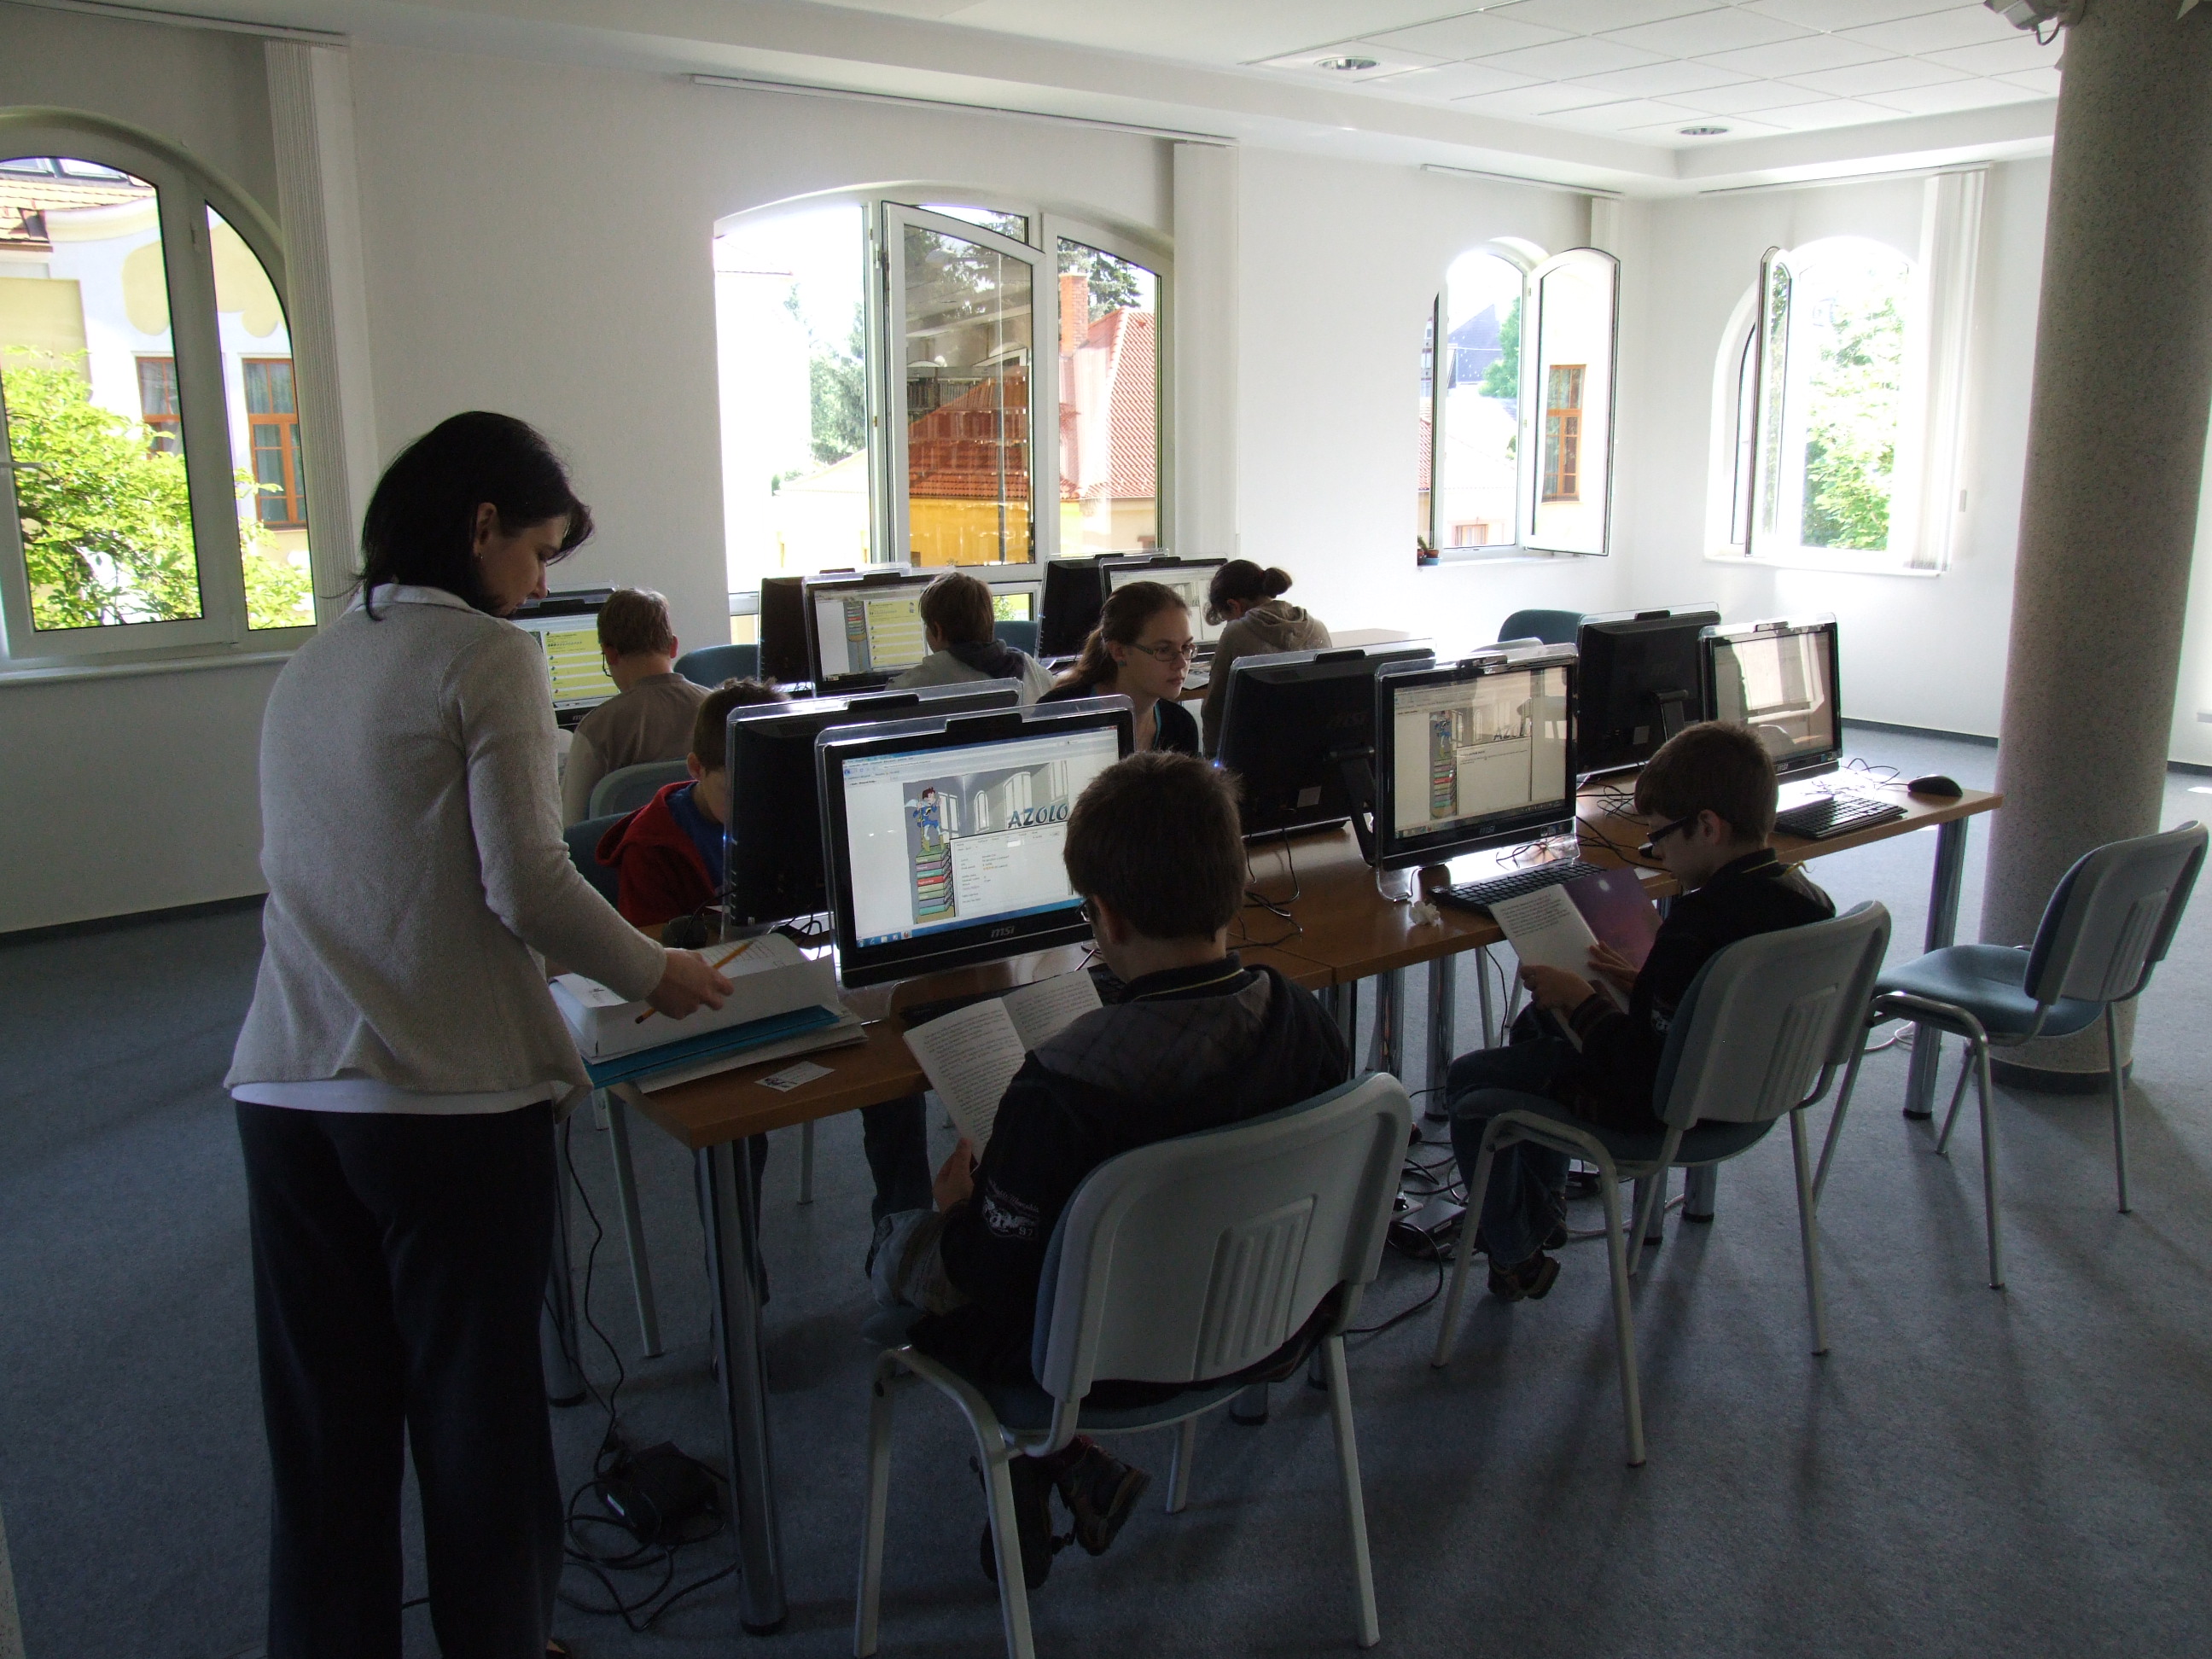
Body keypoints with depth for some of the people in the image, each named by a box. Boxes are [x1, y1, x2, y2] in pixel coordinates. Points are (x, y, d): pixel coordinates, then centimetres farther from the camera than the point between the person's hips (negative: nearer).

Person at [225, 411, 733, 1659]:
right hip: (448, 1092, -6)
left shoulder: (309, 668, 14)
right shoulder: (487, 655, -8)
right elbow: (527, 883, -13)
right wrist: (656, 972, 1)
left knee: (325, 1421, 15)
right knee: (476, 1405, 10)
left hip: (286, 1089, 6)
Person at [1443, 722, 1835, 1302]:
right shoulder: (1808, 898, -7)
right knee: (1537, 1022, 28)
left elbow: (1643, 1073, -29)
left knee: (1468, 1082, 3)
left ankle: (1518, 1261, 23)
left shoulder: (1697, 926, -34)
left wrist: (1579, 998, -16)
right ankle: (1545, 1207, 39)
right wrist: (1643, 981, 5)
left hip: (1663, 1108, -10)